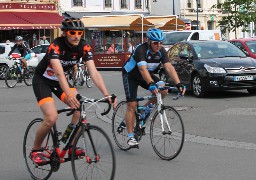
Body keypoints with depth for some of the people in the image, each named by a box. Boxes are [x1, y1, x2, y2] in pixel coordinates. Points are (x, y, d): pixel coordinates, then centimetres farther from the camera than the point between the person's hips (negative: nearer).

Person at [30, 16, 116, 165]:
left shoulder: (83, 47, -16)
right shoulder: (56, 46, -30)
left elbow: (93, 72, -24)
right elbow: (59, 73, -43)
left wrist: (106, 94, -36)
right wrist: (69, 95, -58)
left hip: (59, 81, 5)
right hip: (42, 80, -5)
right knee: (52, 118, -21)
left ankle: (71, 147, 0)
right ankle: (35, 150, 2)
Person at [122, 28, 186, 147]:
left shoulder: (161, 51, -15)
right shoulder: (141, 50, -32)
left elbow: (169, 68, -25)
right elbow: (143, 69, -46)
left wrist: (178, 83, -39)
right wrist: (151, 84, -61)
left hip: (147, 75, 6)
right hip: (130, 75, -6)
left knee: (163, 90, -17)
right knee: (132, 105, -13)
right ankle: (130, 137, -7)